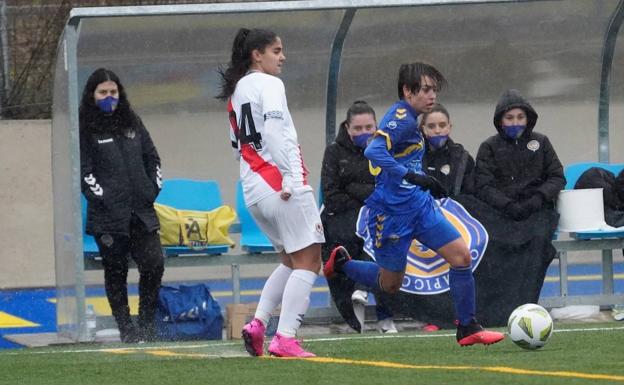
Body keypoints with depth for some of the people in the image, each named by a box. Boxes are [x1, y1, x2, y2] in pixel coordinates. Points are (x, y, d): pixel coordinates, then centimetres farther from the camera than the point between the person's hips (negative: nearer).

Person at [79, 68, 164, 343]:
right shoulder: (85, 129, 0)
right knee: (116, 272, 1)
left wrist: (154, 188, 8)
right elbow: (84, 171, -5)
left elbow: (152, 157, 20)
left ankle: (146, 324, 5)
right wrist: (102, 197, -13)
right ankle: (126, 328, 7)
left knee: (154, 264, -7)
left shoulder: (131, 123, 14)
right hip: (108, 215, -4)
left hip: (142, 212, 4)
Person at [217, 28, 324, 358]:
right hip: (281, 186, -9)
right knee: (307, 261, -5)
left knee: (290, 261, 19)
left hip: (253, 190, 9)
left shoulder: (235, 92, 19)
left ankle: (258, 324, 5)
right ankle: (285, 339, -15)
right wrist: (292, 176, -23)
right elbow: (276, 130, -19)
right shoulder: (269, 84, -6)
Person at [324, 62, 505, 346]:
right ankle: (341, 262, 30)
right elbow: (374, 152, -33)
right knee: (390, 284, 4)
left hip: (419, 205, 9)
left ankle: (468, 328, 7)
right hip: (392, 212, -9)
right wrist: (411, 176, -38)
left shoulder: (408, 118, 12)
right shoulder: (401, 118, -18)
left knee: (461, 255, -4)